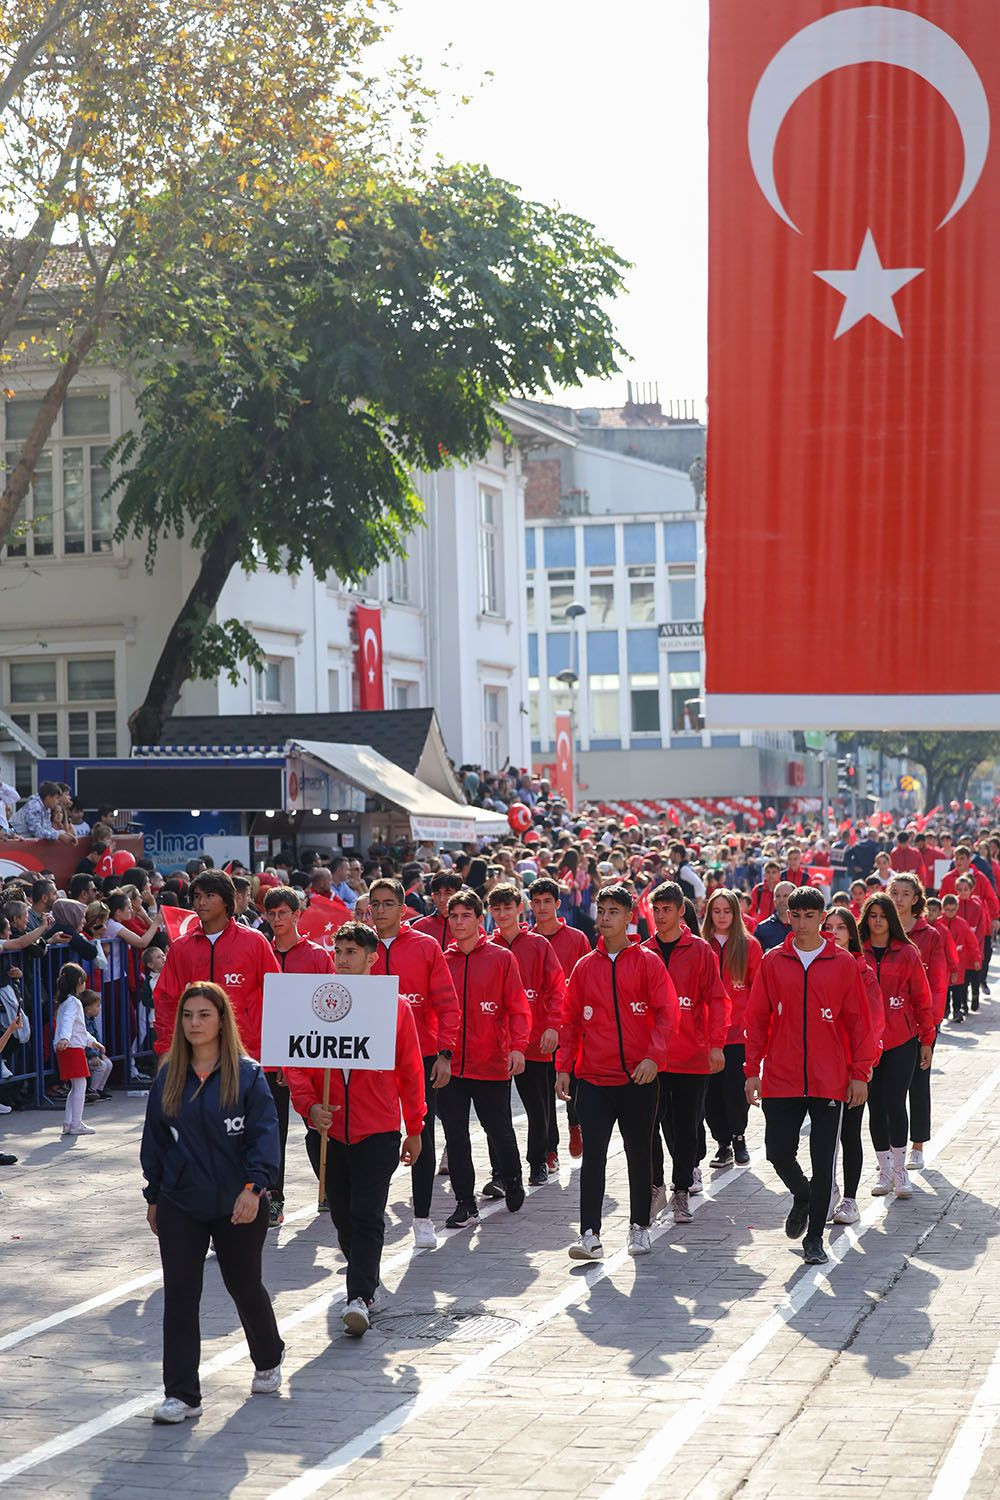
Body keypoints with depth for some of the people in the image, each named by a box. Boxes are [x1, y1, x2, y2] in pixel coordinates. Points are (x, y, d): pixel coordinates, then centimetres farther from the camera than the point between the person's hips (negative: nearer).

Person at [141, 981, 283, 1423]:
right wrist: (154, 1196, 11)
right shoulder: (168, 1079, 4)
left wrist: (253, 1187, -23)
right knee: (179, 1296, -3)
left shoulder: (247, 1075, -8)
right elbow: (154, 1140, 11)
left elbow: (264, 1134, -12)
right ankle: (181, 1394, 1)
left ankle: (268, 1361, 41)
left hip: (237, 1207, -2)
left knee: (245, 1287, 14)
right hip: (180, 1206, 3)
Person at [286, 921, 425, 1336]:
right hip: (330, 1130, 3)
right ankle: (366, 1286, 30)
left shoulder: (396, 1006, -1)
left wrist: (414, 1130, 9)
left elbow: (410, 1071, 6)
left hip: (378, 1132, -3)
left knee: (367, 1217, -10)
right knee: (343, 1219, 12)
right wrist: (309, 1106, -15)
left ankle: (359, 1299, -12)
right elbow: (298, 1064, 2)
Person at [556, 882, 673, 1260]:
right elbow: (571, 1020, 11)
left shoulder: (647, 962, 0)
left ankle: (640, 1228, 22)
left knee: (638, 1154, 9)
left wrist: (654, 1056, -18)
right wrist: (564, 1066, 4)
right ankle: (590, 1235, -8)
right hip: (593, 1077, 2)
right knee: (593, 1155, -5)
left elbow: (665, 1013, -5)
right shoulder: (585, 966, 8)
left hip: (638, 1077, -2)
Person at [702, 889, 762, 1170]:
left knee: (736, 1088, -3)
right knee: (711, 1090, 3)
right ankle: (723, 1143, 15)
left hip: (739, 1031, -2)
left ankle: (738, 1137, 18)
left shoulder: (749, 946, 2)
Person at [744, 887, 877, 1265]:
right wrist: (753, 1070, 1)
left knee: (823, 1162, 1)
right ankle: (802, 1196, 33)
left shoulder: (842, 963, 0)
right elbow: (757, 1018, 5)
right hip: (781, 1079, 1)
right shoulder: (773, 962, 3)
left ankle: (814, 1237, 14)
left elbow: (858, 1020, 2)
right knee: (778, 1153, 1)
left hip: (830, 1081, -1)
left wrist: (860, 1074, -2)